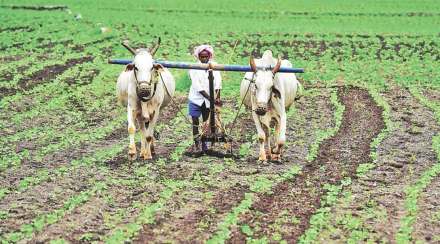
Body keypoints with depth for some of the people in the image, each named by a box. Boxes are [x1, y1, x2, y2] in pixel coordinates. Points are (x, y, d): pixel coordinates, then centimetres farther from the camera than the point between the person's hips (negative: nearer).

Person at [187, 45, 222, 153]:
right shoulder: (194, 68, -10)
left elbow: (217, 84, -7)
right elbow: (198, 87, -16)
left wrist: (217, 98, -20)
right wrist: (210, 98, -22)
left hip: (209, 100, 2)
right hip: (196, 98, -2)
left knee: (206, 122, 9)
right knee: (195, 121, 1)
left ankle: (203, 144, 18)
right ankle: (196, 144, 8)